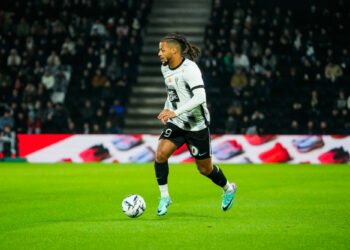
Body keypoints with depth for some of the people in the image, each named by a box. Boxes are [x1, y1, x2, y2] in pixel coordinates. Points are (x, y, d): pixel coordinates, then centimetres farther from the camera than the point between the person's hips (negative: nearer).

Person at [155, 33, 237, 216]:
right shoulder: (165, 68, 5)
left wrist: (175, 112, -37)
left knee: (205, 168, 7)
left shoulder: (189, 69, -21)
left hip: (197, 125, -6)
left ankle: (228, 189, 37)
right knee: (160, 154, -17)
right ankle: (164, 197, -3)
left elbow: (200, 97, -32)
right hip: (176, 124, 6)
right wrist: (166, 109, 10)